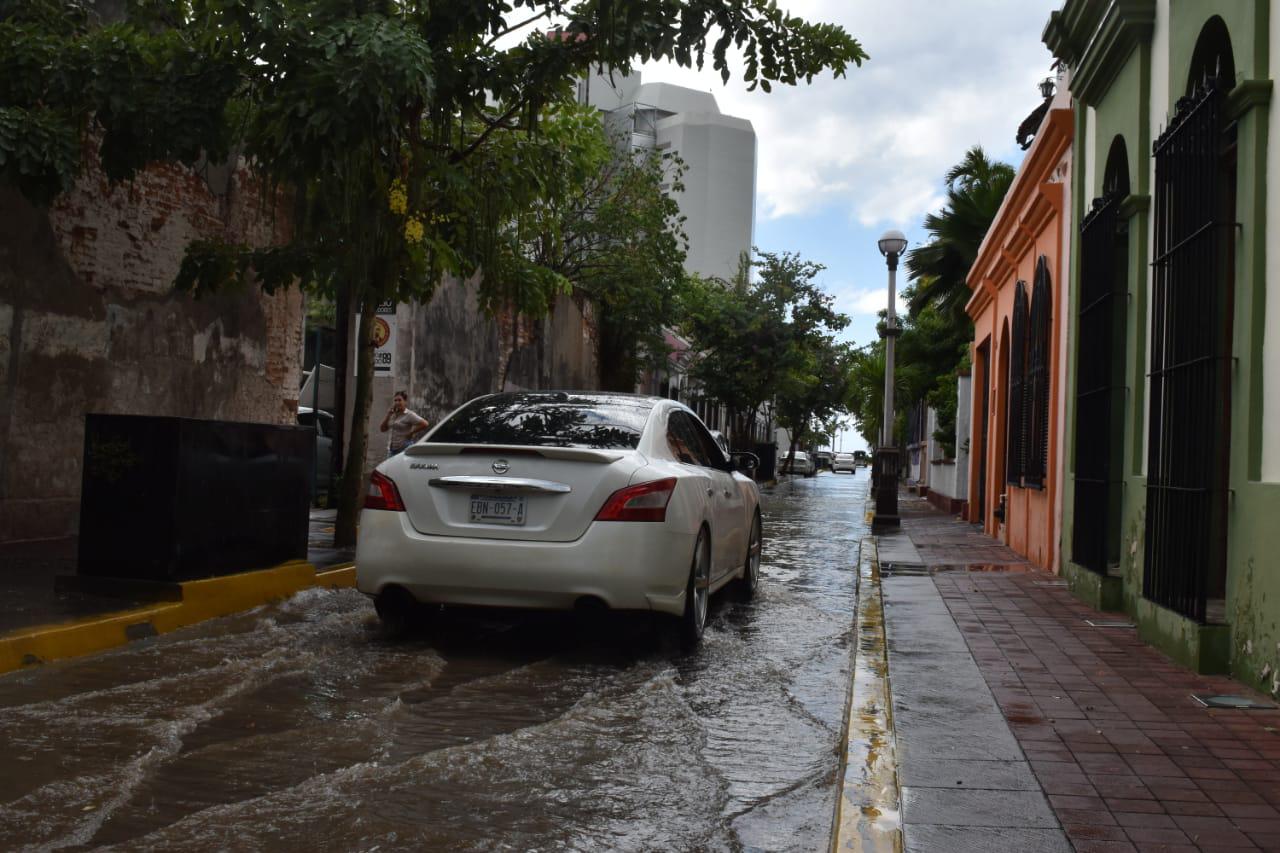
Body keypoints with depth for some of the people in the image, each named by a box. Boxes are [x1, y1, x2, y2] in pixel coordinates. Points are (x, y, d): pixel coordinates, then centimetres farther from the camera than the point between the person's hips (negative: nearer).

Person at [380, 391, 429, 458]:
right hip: (391, 449, 7)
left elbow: (424, 424, -17)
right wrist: (388, 415, 1)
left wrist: (411, 433, -11)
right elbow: (383, 429, 10)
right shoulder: (392, 415, 13)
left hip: (404, 449, -7)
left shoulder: (409, 415, -8)